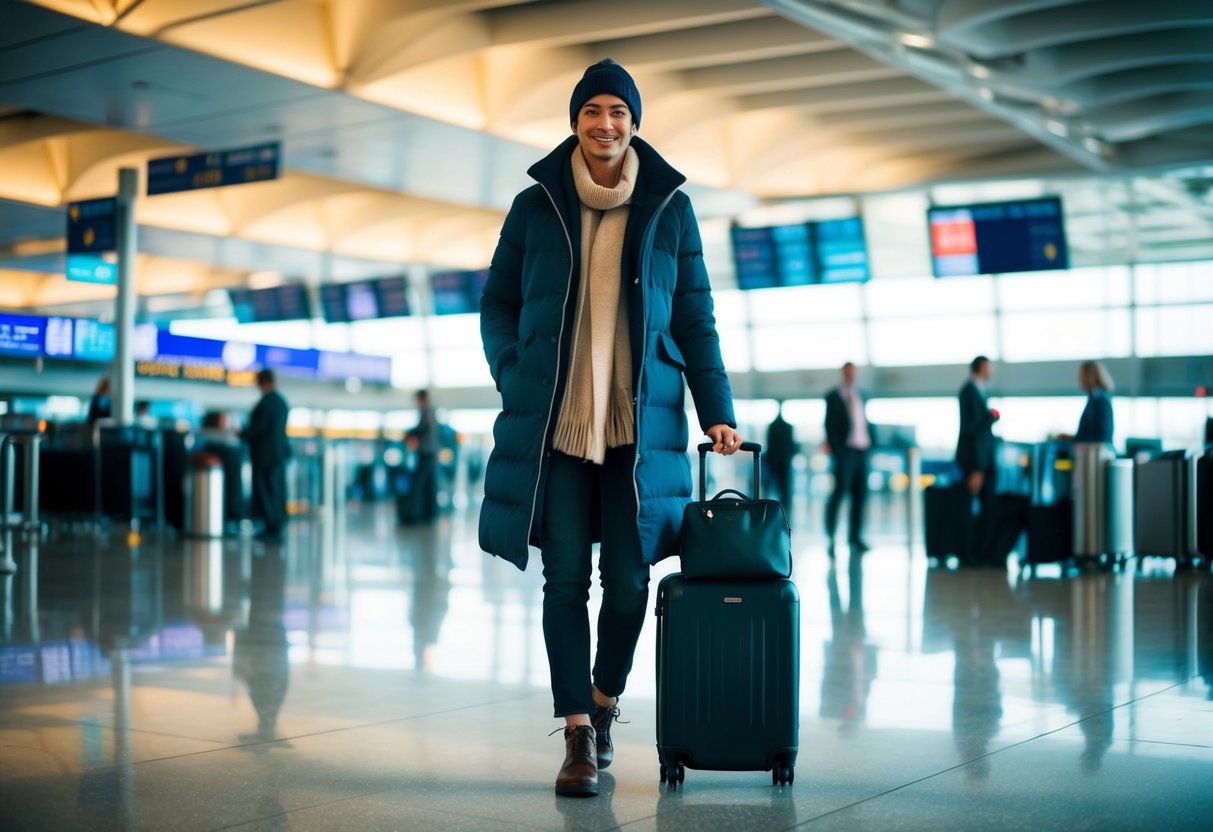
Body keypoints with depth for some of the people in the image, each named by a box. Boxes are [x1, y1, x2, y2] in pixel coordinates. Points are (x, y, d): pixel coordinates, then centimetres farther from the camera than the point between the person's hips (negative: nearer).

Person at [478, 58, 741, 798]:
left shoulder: (669, 207, 6)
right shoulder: (536, 205, 5)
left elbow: (696, 319, 8)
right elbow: (497, 302, 14)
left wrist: (718, 412, 1)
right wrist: (513, 377, -1)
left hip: (640, 423, 0)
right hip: (555, 423, 0)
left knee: (629, 579, 0)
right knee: (566, 577, -2)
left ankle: (605, 700, 26)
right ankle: (578, 734, 7)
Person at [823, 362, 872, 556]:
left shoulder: (860, 394, 18)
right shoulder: (833, 396, 2)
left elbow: (865, 420, 19)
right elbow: (830, 425, -3)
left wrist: (869, 441, 6)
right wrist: (836, 449, -11)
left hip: (862, 450, 5)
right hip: (845, 451, -5)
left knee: (860, 494, 4)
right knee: (840, 490, -11)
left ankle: (855, 537, 10)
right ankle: (830, 536, -3)